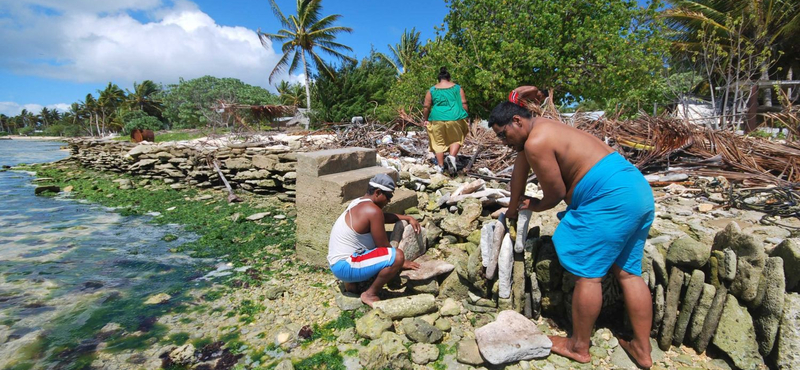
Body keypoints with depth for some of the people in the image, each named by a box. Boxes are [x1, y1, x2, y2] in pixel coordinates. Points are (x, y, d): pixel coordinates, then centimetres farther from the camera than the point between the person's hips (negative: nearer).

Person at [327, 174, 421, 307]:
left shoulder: (360, 203, 10)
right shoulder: (373, 210, -20)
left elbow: (384, 217, 27)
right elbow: (383, 247, -14)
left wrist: (408, 218, 18)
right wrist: (402, 263, 1)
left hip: (337, 262, 10)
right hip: (345, 266, -10)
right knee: (397, 256, -23)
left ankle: (351, 283, 19)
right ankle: (370, 294, -4)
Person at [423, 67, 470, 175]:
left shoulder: (432, 90, 7)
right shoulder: (457, 88, 8)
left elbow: (426, 107, 5)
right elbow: (464, 104, 3)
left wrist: (426, 120, 16)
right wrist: (465, 118, 11)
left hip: (437, 119, 0)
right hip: (455, 118, 0)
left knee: (439, 142, 10)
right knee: (456, 139, 17)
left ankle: (440, 166, 10)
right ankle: (452, 156, -7)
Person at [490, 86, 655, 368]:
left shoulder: (536, 142, -15)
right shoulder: (539, 128, 17)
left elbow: (556, 193, -8)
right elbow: (520, 171, 25)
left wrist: (536, 206, 14)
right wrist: (513, 208, 37)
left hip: (610, 196, -11)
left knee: (587, 272, -1)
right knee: (628, 271, 14)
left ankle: (579, 347, 14)